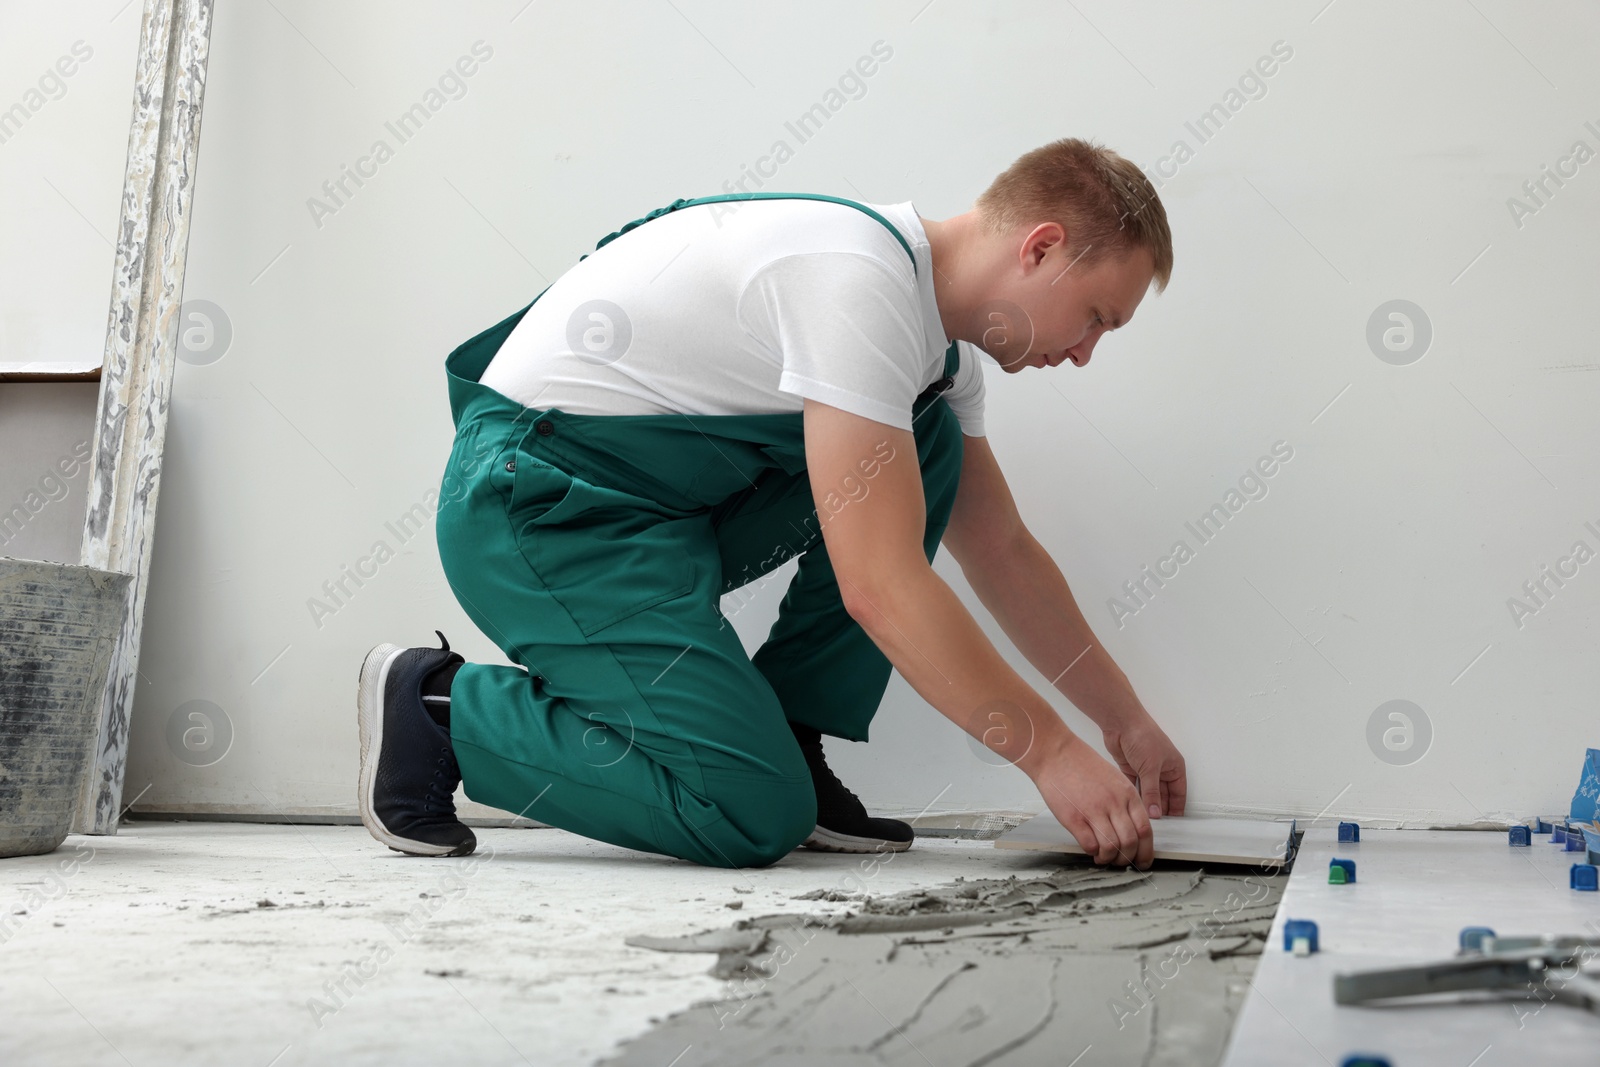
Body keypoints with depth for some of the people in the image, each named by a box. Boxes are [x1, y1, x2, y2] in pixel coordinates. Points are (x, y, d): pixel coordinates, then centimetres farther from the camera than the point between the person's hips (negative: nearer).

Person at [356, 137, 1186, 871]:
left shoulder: (942, 341, 8)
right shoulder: (861, 283, -23)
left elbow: (1002, 553, 17)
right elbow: (880, 587, -26)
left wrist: (1123, 719, 16)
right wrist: (1049, 751, -18)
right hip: (538, 499, -9)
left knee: (929, 445, 1)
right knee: (752, 817, -15)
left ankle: (781, 746, 3)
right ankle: (439, 706, -1)